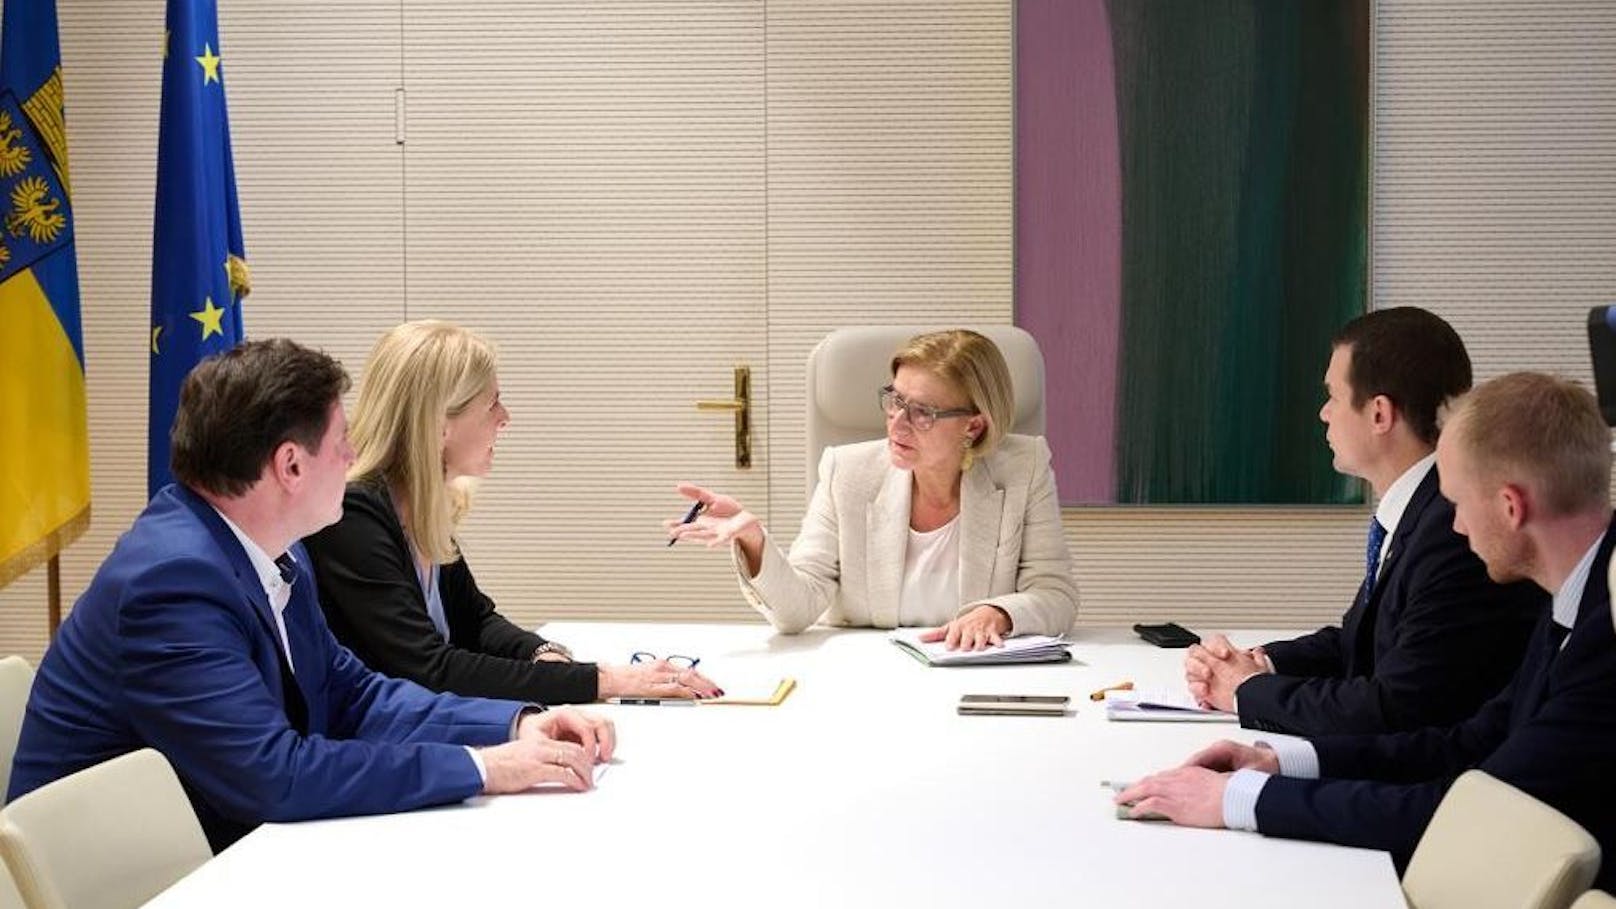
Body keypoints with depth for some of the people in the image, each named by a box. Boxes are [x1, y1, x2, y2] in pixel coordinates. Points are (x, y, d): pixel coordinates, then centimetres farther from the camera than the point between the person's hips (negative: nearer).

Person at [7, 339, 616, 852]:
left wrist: (516, 724, -4)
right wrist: (481, 767, -23)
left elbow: (349, 694, 8)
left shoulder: (268, 551, 1)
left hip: (217, 849, 7)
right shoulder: (173, 579, -24)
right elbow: (272, 774, -28)